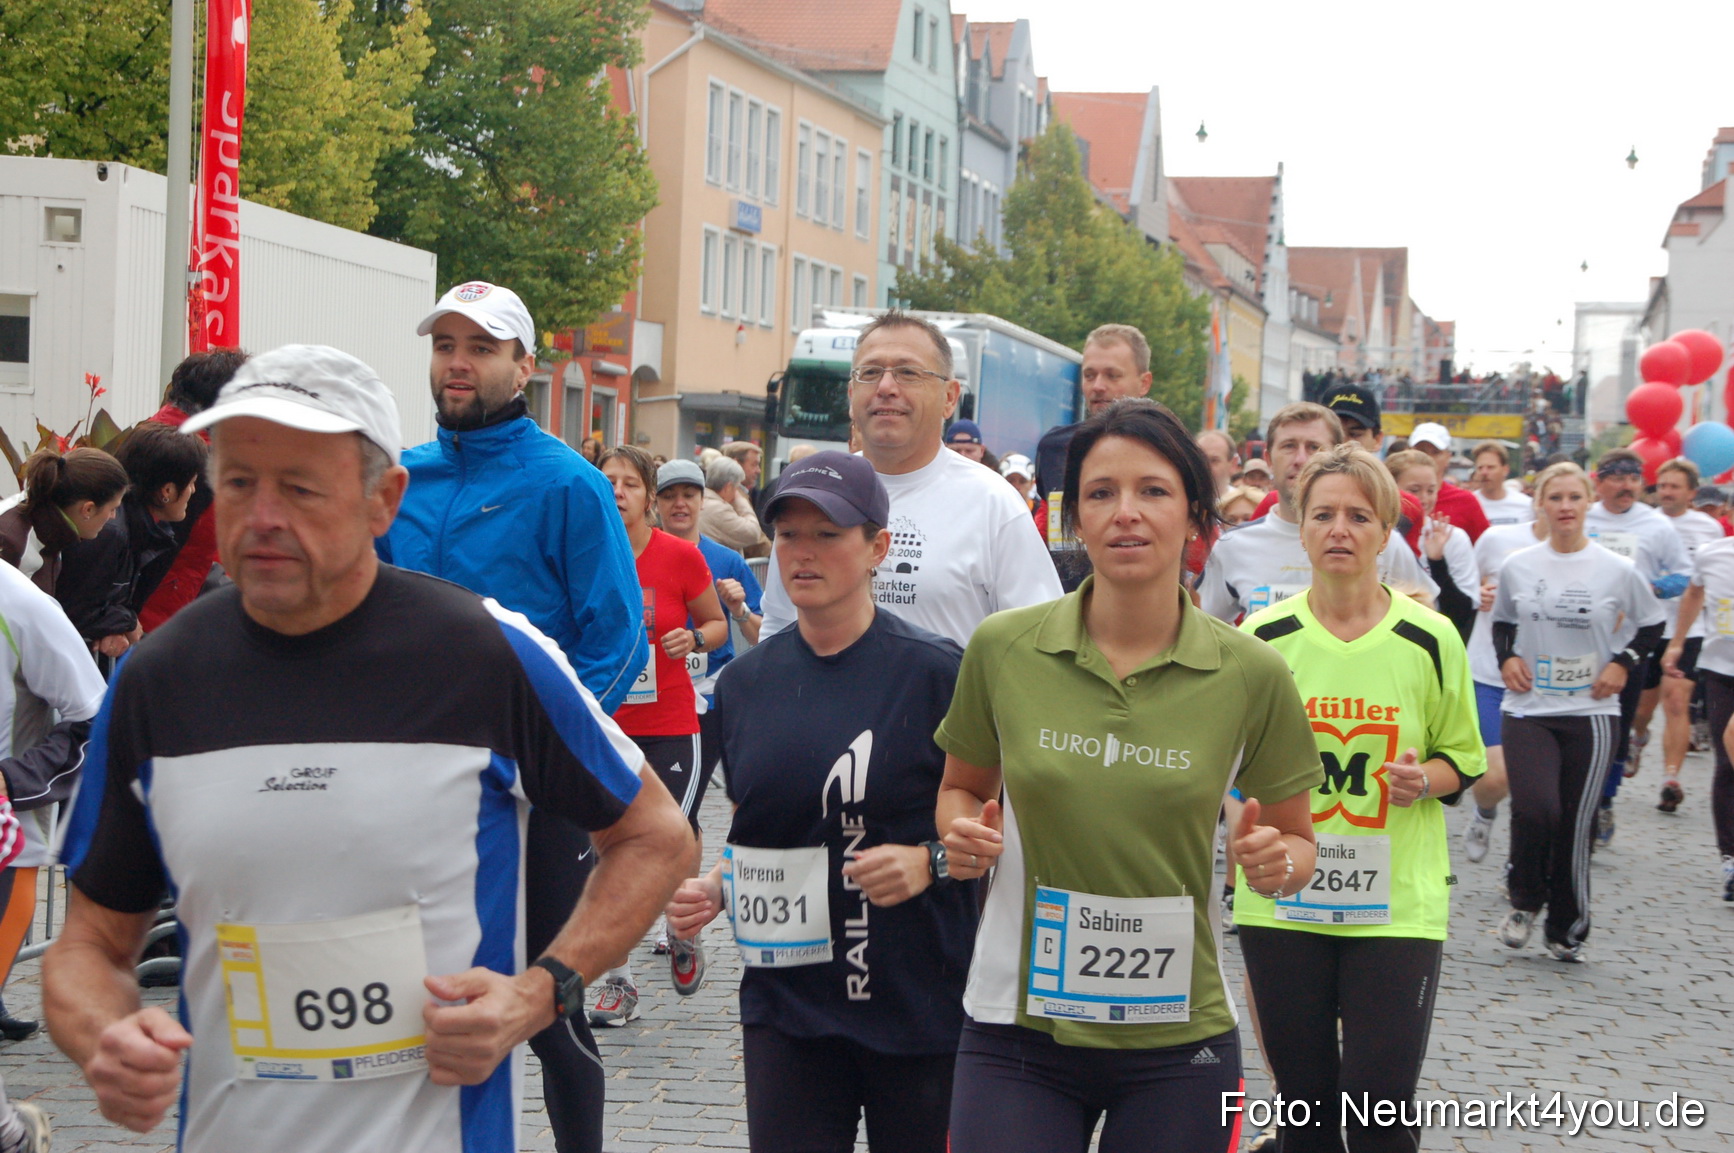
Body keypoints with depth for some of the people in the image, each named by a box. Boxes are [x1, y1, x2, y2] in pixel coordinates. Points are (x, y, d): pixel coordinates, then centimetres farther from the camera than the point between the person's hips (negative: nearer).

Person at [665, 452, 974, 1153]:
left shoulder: (936, 673, -8)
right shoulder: (744, 682, 7)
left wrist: (930, 860, -19)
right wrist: (712, 889, 0)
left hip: (922, 1008, -3)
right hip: (787, 1004, 4)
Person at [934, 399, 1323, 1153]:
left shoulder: (1251, 674, -5)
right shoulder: (1003, 648, -4)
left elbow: (1298, 843, 7)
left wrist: (1277, 861, -15)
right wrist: (963, 833, -9)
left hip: (1177, 1042, 0)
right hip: (1018, 1031, 0)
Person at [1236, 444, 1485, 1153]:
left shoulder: (1431, 640, -1)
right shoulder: (1261, 638, 2)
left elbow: (1463, 760, 9)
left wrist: (1424, 779, -12)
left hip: (1398, 901, -1)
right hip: (1282, 900, 1)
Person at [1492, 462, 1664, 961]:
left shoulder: (1617, 570, -1)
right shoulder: (1517, 566, 3)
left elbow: (1652, 624, 12)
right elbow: (1502, 621, 19)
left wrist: (1623, 663, -2)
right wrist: (1506, 658, 1)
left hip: (1590, 713, 0)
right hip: (1529, 710, 0)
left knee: (1576, 825, 1)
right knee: (1535, 808, -20)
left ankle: (1567, 930, 18)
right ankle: (1525, 902, 7)